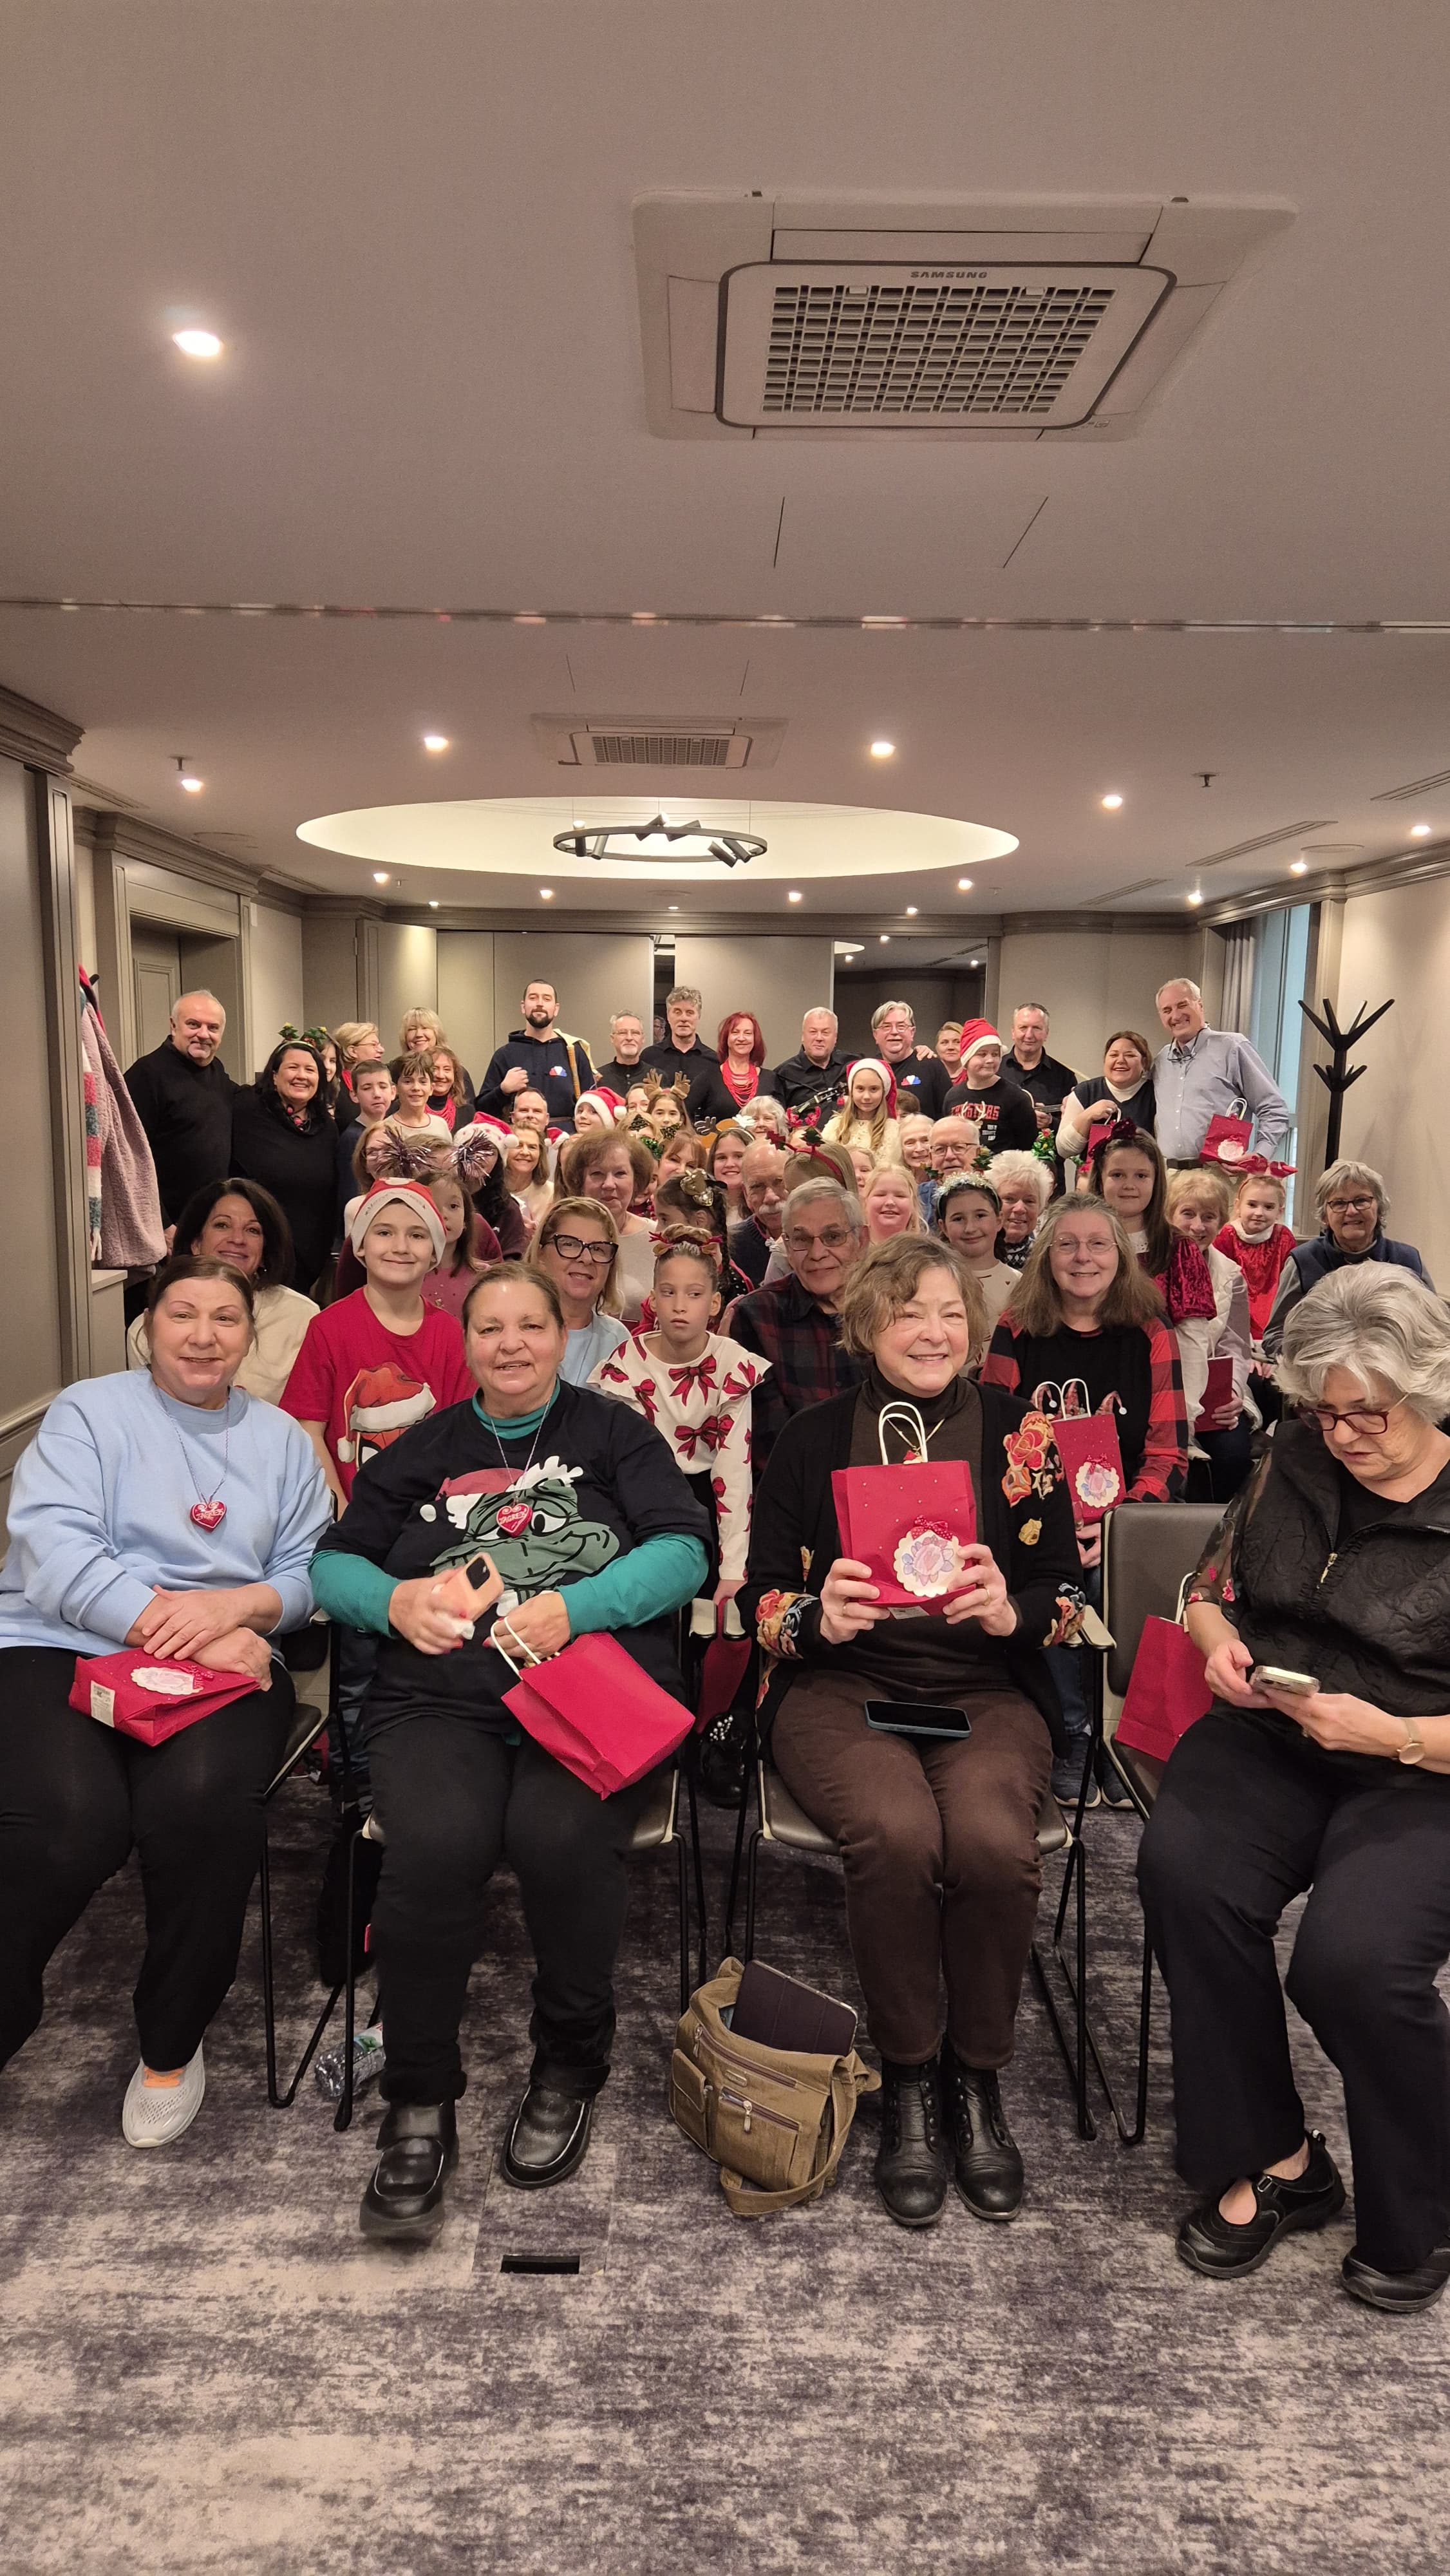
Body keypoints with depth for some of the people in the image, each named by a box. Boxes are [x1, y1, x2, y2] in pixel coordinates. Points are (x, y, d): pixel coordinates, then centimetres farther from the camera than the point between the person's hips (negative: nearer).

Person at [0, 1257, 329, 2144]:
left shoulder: (281, 1437, 17)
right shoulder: (88, 1411, 7)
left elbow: (306, 1574, 10)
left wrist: (234, 1607, -13)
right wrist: (185, 1630, -16)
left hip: (226, 1661, 2)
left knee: (202, 1802, -30)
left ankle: (173, 2045, -4)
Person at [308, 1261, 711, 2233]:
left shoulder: (613, 1432, 16)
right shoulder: (428, 1448, 24)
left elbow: (684, 1549, 3)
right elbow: (334, 1560, 20)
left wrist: (574, 1609, -12)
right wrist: (396, 1600, -3)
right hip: (442, 1695, 2)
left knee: (560, 1837, -32)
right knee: (435, 1845, -30)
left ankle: (571, 2069, -4)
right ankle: (419, 2105, -10)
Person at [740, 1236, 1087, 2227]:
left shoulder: (1018, 1432, 8)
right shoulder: (812, 1439, 7)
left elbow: (1067, 1593, 8)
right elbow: (762, 1597, 6)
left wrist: (1013, 1613, -14)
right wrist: (820, 1619, -16)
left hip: (989, 1691, 1)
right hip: (843, 1687, 0)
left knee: (992, 1839, -30)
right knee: (897, 1833, -31)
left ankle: (977, 2078, -3)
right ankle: (907, 2080, -6)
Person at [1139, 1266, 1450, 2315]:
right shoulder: (1295, 1460, 7)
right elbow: (1212, 1586, 18)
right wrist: (1219, 1642, -3)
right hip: (1267, 1740, 4)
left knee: (1351, 1958, -29)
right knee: (1185, 1873, -27)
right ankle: (1269, 2159, -5)